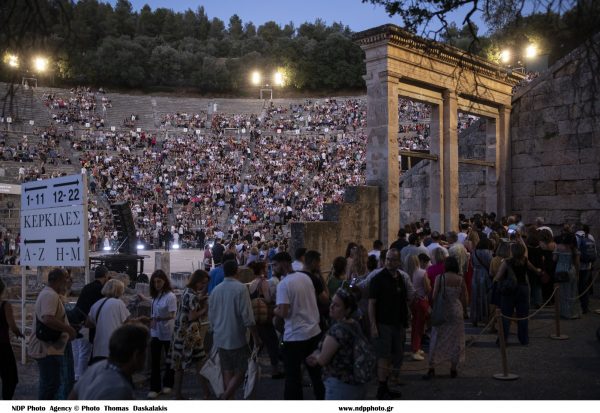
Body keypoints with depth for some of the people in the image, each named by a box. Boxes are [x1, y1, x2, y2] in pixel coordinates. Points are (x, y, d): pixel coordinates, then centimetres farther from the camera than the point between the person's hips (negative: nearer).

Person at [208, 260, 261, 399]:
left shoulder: (216, 290, 3)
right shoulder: (240, 288, -14)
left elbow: (211, 316, 12)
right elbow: (247, 316, -15)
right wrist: (256, 337, -7)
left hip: (220, 338, 6)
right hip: (236, 338, -6)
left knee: (227, 372, 13)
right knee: (240, 371, 3)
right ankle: (224, 400, -11)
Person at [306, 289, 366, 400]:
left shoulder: (337, 330, -23)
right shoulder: (355, 325, 6)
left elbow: (322, 360, -17)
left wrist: (315, 355, 6)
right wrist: (317, 357, 8)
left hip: (340, 386, -9)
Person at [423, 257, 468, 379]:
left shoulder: (439, 278, -7)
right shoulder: (461, 280, -3)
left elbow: (434, 297, -7)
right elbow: (464, 301, 0)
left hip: (441, 312, -1)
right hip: (456, 313, 1)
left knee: (436, 340, 4)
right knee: (455, 340, 12)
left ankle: (431, 368, 1)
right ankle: (453, 369, 17)